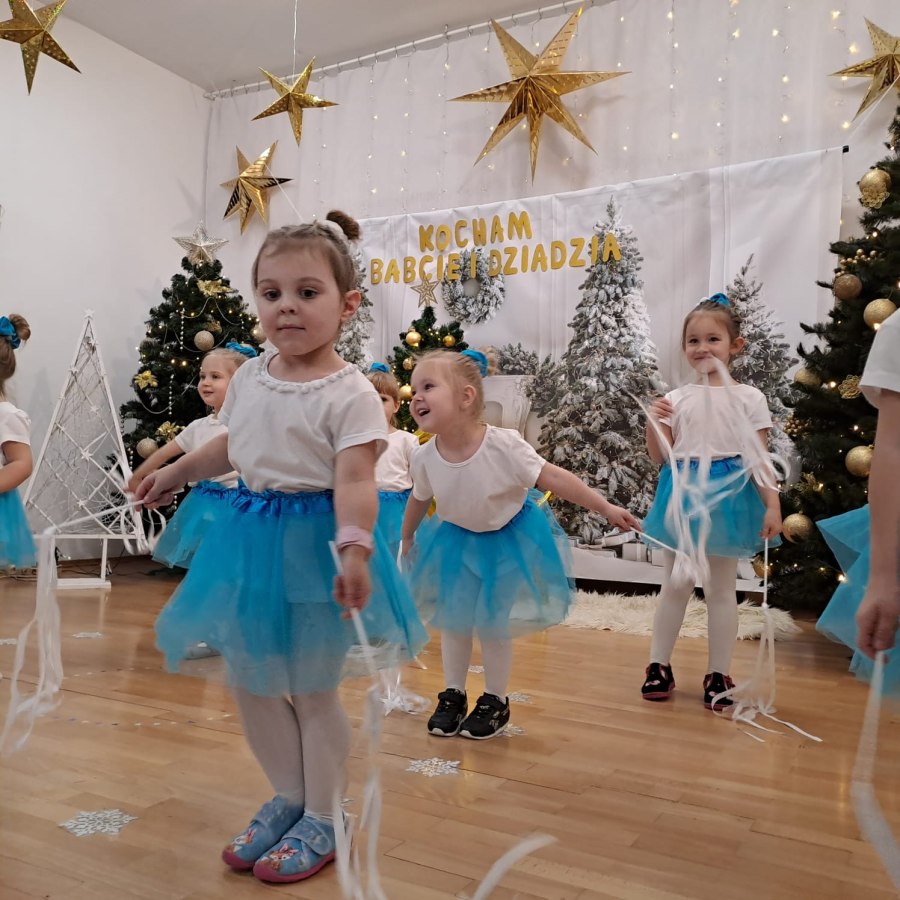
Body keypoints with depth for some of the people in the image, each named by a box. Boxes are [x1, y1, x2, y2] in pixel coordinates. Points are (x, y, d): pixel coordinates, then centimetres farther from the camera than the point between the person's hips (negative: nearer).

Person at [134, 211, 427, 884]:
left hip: (314, 543, -7)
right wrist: (176, 473, 30)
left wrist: (354, 550, -38)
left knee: (313, 691, 5)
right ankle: (289, 797, 36)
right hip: (251, 537, 7)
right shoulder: (248, 378, 4)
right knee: (252, 682, 14)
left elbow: (354, 479, -25)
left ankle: (323, 819, 27)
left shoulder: (350, 393, -17)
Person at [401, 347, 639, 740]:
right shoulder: (425, 457, -19)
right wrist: (407, 537, 17)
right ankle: (453, 696, 29)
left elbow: (554, 478, -26)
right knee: (453, 621, 9)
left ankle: (495, 701, 25)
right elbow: (419, 499, 2)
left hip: (508, 539, -3)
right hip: (458, 541, 4)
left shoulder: (504, 445, -33)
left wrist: (606, 508, -27)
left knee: (493, 626, 3)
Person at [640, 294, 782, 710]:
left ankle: (718, 675, 19)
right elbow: (659, 457, 6)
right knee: (674, 585, 11)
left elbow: (759, 459, -1)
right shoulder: (676, 398, 5)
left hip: (727, 496, -2)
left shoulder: (749, 397, 0)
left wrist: (772, 505, -8)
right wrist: (654, 423, -11)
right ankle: (659, 666, 22)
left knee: (720, 588, 7)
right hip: (683, 495, 2)